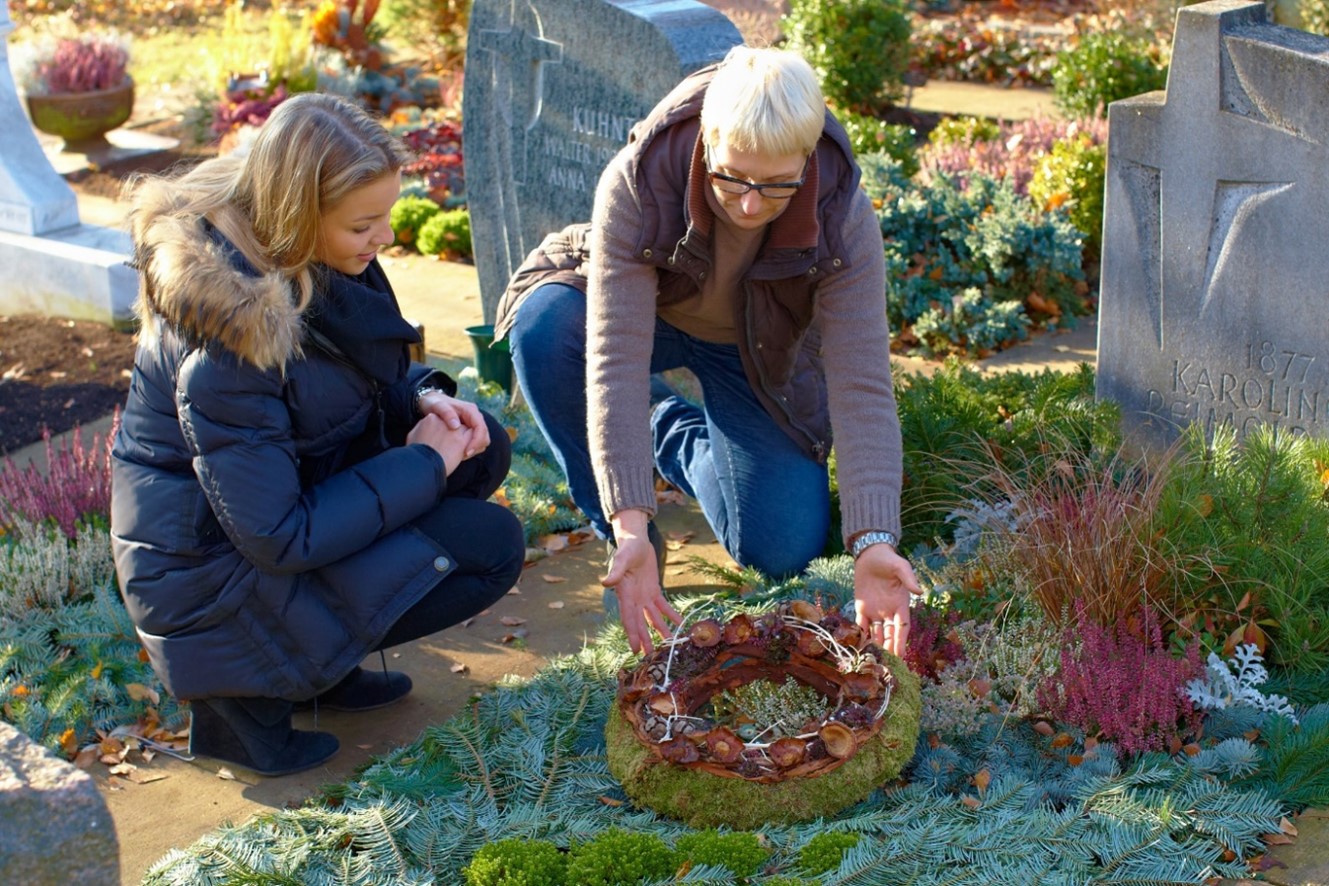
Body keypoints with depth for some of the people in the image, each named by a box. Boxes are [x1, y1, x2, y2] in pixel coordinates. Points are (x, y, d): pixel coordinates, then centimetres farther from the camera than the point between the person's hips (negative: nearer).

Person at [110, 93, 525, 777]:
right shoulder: (231, 328, -32)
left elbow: (362, 375, 14)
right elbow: (279, 539, -28)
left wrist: (423, 397, -8)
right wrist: (420, 463, -19)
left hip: (281, 490, 9)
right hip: (213, 572, -9)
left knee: (480, 449, 1)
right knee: (491, 547, -13)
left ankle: (325, 655, 8)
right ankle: (249, 687, -5)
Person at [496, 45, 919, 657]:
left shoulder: (843, 218, -33)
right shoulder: (636, 182, -37)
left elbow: (862, 387, -35)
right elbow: (616, 358, -41)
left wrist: (873, 541, -47)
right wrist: (631, 528, -49)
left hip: (758, 355, 1)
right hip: (644, 310, -1)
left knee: (783, 551, -12)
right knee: (545, 326, -35)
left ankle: (679, 436, 20)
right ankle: (620, 539, -12)